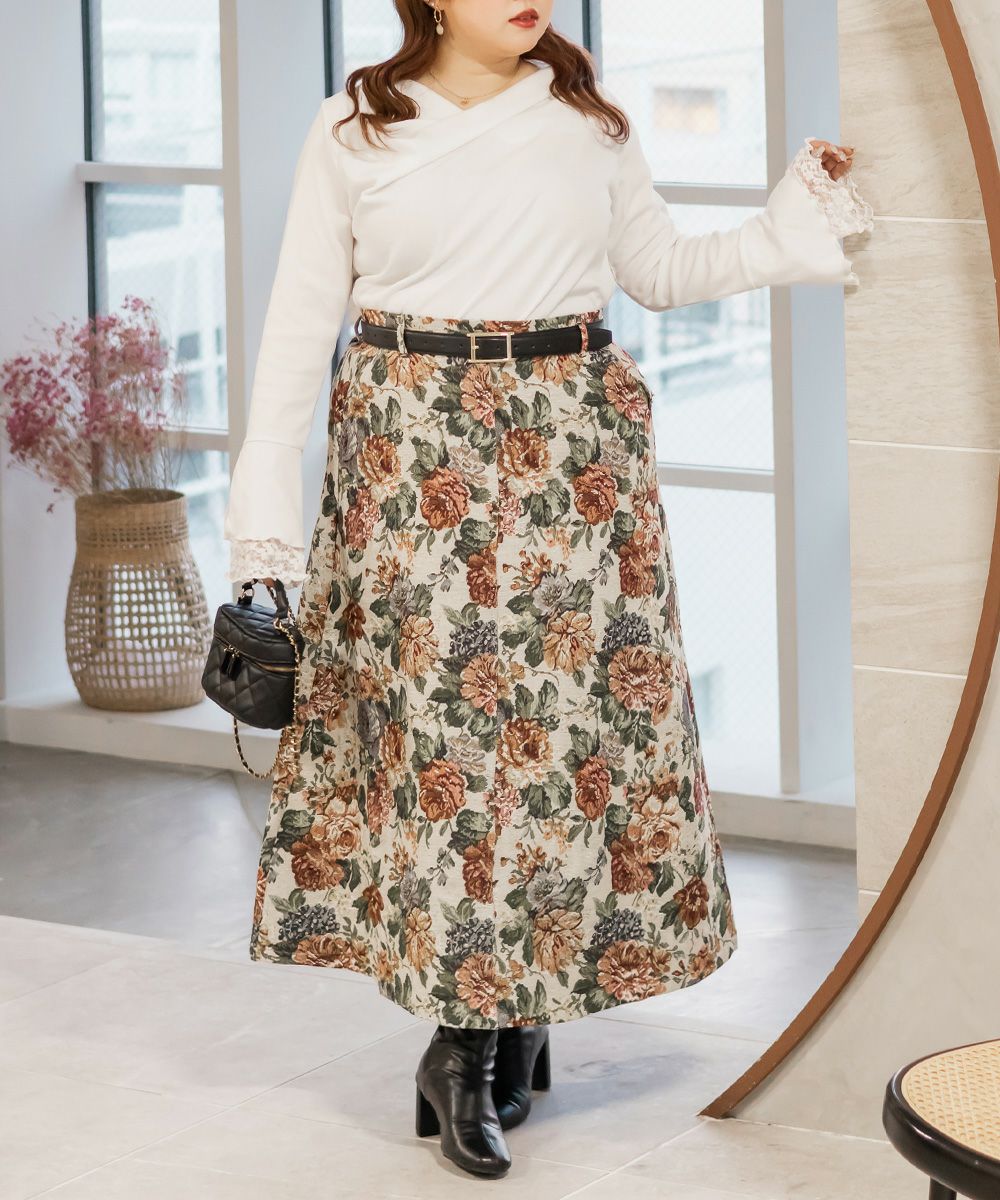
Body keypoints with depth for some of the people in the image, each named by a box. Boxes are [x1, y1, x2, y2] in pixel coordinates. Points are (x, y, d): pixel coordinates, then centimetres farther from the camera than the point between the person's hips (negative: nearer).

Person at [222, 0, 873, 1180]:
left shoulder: (588, 114, 7)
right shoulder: (356, 128, 2)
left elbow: (658, 268, 16)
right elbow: (303, 314, 4)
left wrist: (788, 231, 3)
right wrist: (266, 491, 1)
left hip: (570, 454, 2)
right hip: (413, 459, -2)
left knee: (571, 712, 0)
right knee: (436, 717, -5)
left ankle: (479, 1036, 11)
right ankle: (486, 1037, 5)